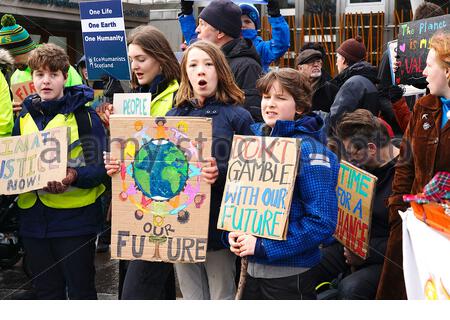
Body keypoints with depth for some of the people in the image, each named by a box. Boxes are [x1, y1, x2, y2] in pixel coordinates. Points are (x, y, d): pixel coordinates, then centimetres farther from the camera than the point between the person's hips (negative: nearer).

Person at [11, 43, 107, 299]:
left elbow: (101, 166, -9)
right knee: (47, 293, 16)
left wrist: (74, 176, -27)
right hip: (34, 219, 5)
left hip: (75, 219, -5)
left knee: (80, 292, 6)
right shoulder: (24, 118, 10)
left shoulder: (84, 115, -5)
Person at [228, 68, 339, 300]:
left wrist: (263, 245, -20)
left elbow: (322, 220, -20)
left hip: (289, 273, -6)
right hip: (251, 267, 6)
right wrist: (234, 232, -3)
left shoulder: (309, 150, -14)